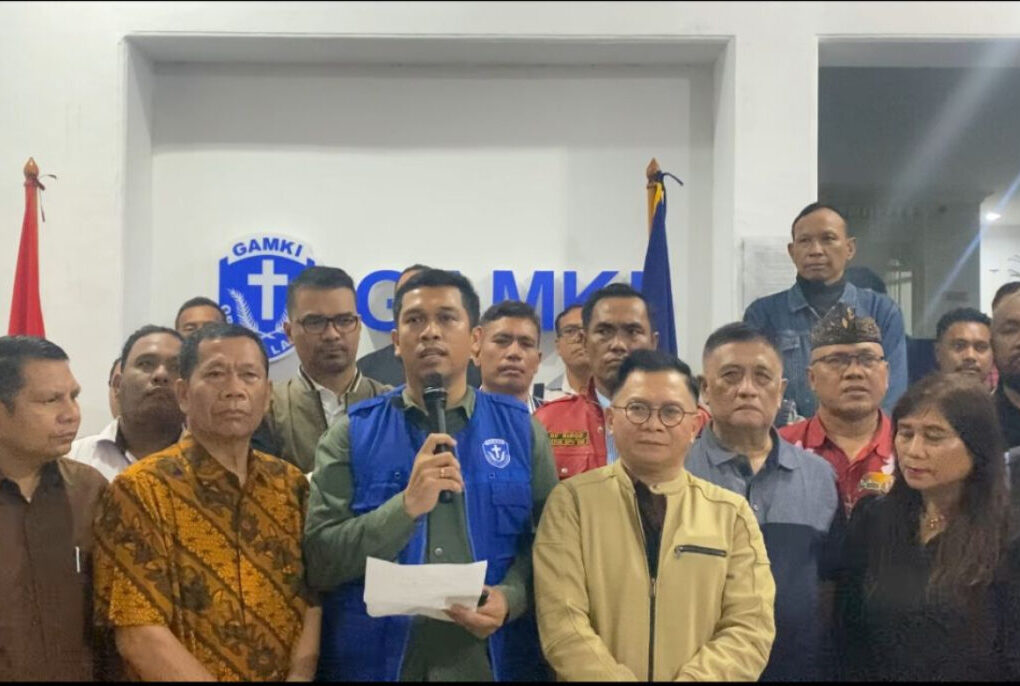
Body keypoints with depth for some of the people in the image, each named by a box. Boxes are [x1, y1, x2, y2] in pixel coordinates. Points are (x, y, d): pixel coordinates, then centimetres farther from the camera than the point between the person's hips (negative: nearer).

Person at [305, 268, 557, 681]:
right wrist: (406, 505, -19)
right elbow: (318, 562, -7)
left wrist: (511, 596, -15)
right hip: (375, 659, -1)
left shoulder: (521, 428, 2)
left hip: (489, 661, 1)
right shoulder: (352, 433, -1)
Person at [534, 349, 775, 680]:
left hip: (698, 674, 1)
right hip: (604, 674, -1)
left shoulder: (733, 513, 6)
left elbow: (750, 628, 0)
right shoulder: (571, 501, 0)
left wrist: (691, 678, -14)